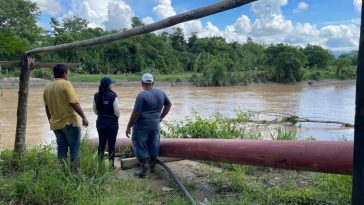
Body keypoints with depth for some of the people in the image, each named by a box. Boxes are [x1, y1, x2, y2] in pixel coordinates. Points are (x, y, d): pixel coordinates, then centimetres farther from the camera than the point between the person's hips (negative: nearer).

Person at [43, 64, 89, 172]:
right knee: (74, 147, 1)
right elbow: (74, 103, -18)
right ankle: (75, 171, 0)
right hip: (69, 122, -6)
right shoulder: (66, 84, -11)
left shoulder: (47, 87, 9)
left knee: (61, 148, 13)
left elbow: (47, 107, 15)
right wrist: (83, 117, -13)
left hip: (55, 124, 6)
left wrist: (51, 120, 25)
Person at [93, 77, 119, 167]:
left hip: (100, 122, 4)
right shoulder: (113, 96, -17)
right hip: (112, 122, -4)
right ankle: (111, 164, 13)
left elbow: (95, 110, 5)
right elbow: (117, 111, -14)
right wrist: (116, 117, 7)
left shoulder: (96, 96, -2)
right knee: (111, 144, 6)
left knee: (101, 143, 15)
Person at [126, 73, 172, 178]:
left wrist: (129, 127, -7)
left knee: (140, 147, 5)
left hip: (142, 126, -6)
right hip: (155, 125, 6)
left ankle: (144, 171, 8)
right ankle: (151, 168, 29)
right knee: (153, 148, 15)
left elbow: (135, 114, -16)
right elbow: (169, 104, 20)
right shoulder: (161, 93, 5)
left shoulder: (142, 95, -14)